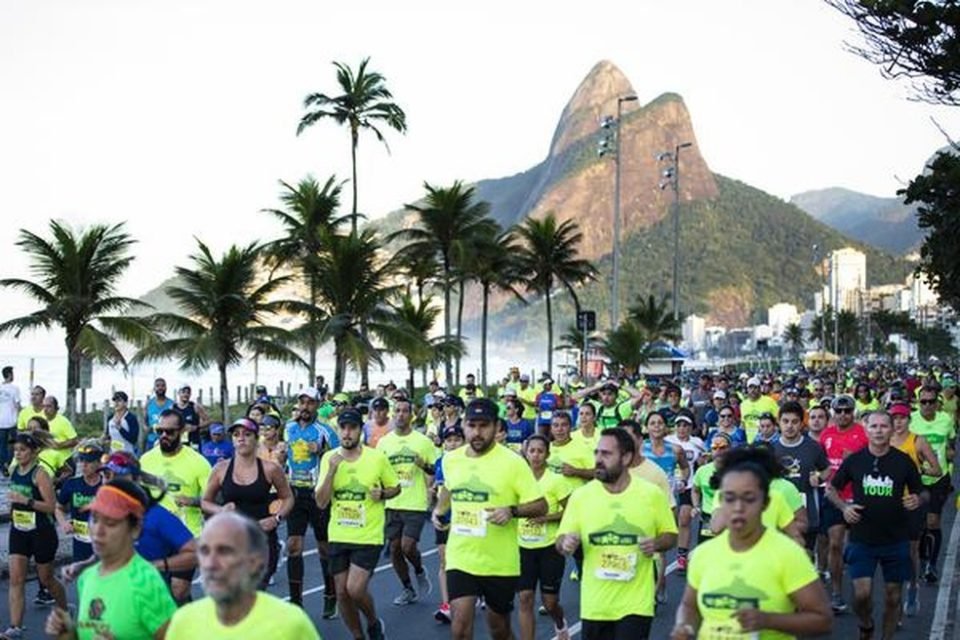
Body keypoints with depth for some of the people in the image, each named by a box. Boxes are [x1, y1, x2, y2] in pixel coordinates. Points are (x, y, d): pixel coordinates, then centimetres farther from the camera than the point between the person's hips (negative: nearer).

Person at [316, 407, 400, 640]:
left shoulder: (377, 458, -8)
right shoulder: (329, 458, -2)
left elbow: (395, 488, 7)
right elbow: (321, 502, -7)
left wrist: (382, 494, -15)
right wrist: (332, 470, -18)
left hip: (368, 536, -3)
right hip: (338, 536, 3)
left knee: (355, 589, -14)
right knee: (342, 593, 7)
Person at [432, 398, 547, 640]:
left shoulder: (512, 462, -12)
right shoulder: (451, 459, 2)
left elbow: (540, 506, -11)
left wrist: (512, 511, -27)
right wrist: (439, 509, 9)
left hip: (500, 563, -2)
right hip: (460, 559, 2)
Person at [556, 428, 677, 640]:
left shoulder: (652, 494, -4)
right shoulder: (581, 495, -1)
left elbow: (671, 535, 6)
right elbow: (561, 540, 3)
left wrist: (656, 544, -16)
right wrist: (566, 543, -21)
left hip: (636, 605, -2)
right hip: (594, 605, 2)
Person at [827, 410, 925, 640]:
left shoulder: (903, 461, -2)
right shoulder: (854, 460, -2)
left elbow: (923, 492, 8)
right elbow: (831, 489, 9)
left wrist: (918, 499, -15)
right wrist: (843, 507, -9)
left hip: (896, 540, 1)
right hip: (862, 539, -1)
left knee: (893, 595, 7)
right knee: (861, 593, -8)